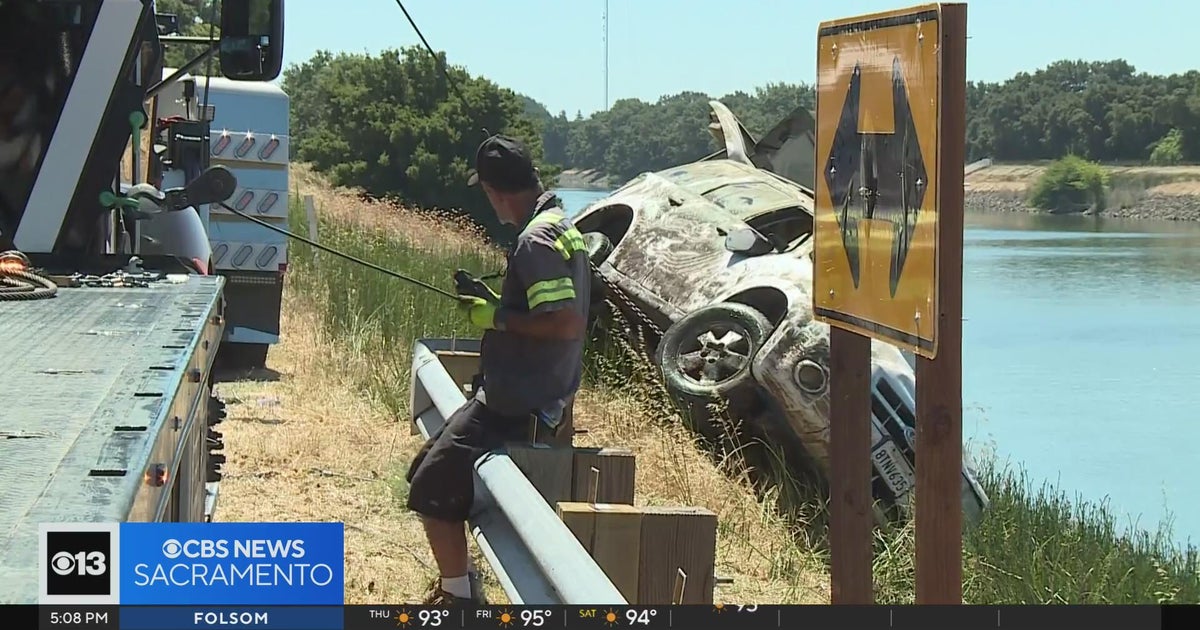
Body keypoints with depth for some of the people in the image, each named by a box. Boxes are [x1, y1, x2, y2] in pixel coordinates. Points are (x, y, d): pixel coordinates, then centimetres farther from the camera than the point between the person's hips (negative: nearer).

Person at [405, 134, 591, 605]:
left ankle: (459, 598, 2)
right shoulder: (560, 225, 10)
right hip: (529, 396, 11)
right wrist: (495, 304, 14)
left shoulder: (536, 241, -21)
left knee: (432, 491, -7)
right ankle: (460, 579, 31)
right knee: (429, 470, 21)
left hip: (517, 407, -11)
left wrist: (498, 320, -19)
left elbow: (567, 322, -30)